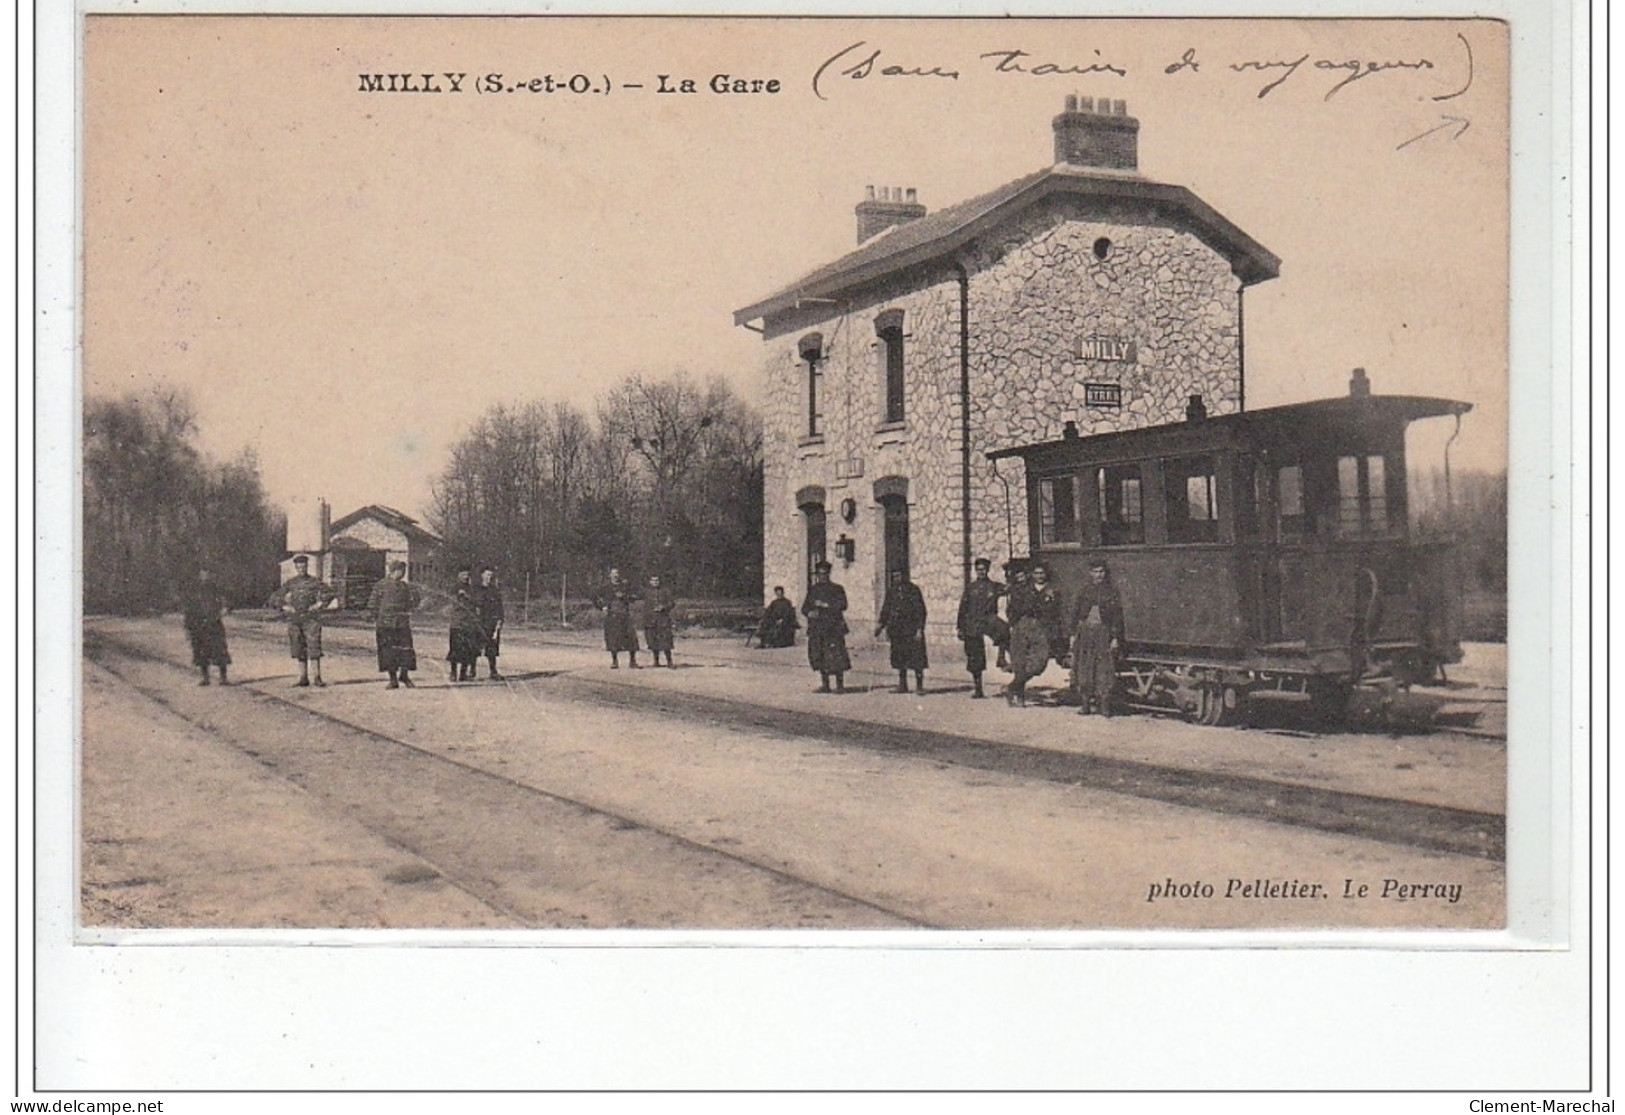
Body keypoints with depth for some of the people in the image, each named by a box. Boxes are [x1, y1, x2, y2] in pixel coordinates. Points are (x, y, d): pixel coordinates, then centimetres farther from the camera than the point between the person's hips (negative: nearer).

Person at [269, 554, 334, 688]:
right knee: (299, 651, 5)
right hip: (295, 620, 4)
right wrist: (285, 607, 2)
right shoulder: (290, 583, 10)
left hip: (311, 620, -4)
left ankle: (317, 678, -7)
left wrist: (319, 605, -9)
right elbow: (274, 598, 14)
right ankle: (303, 678, 11)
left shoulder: (314, 582, 0)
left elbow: (328, 593, -2)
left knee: (314, 649, -9)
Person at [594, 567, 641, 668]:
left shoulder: (626, 586, 11)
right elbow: (596, 600, 16)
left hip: (625, 616, 0)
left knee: (630, 637, -8)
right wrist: (603, 606, 0)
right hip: (611, 617, 0)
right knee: (612, 639, -3)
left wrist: (623, 596, -9)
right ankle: (614, 661, 7)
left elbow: (634, 598, 6)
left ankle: (633, 661, -2)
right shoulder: (606, 588, 11)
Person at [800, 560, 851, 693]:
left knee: (836, 657, -10)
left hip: (833, 628, -4)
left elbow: (842, 605, -8)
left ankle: (840, 685, -4)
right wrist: (809, 613, -5)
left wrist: (825, 605, -14)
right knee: (819, 656, 5)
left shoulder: (837, 589, 4)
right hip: (816, 629, 4)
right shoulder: (813, 590, 16)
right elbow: (804, 607, 18)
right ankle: (825, 684, 15)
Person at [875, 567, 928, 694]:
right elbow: (886, 609, 17)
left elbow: (920, 611, -6)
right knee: (899, 659, 8)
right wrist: (880, 623, 5)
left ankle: (919, 685, -3)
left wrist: (919, 630, -12)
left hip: (911, 631, -5)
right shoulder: (891, 591, 10)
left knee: (916, 658, -7)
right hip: (896, 631, 5)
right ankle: (902, 685, 16)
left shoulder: (913, 590, -4)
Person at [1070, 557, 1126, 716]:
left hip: (1104, 633, -2)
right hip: (1084, 631, 2)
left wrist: (1115, 638, -5)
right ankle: (1084, 704, 6)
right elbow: (1075, 613, 12)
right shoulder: (1084, 591, 9)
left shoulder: (1112, 592, 3)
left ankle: (1104, 705, -4)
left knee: (1104, 670, -6)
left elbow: (1117, 617, 2)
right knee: (1083, 669, 1)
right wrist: (1074, 634, 6)